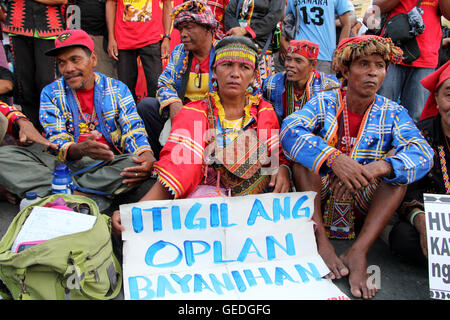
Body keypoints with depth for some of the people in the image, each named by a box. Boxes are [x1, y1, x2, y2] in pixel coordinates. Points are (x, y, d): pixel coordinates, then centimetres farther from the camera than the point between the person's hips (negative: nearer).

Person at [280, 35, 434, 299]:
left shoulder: (393, 113, 1)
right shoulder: (324, 102, -4)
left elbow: (423, 153, -17)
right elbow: (290, 130, -24)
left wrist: (377, 168, -37)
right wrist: (333, 158, -40)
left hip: (365, 208, 2)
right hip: (315, 200, -1)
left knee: (397, 160, -18)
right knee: (307, 148, -20)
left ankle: (360, 250, -28)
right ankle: (320, 241, -28)